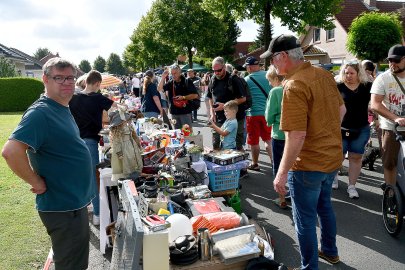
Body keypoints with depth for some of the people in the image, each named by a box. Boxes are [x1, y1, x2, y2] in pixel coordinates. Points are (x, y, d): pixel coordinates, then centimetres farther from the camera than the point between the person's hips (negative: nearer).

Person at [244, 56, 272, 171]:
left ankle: (255, 164, 20)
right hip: (268, 112, 4)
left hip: (253, 113, -4)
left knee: (254, 140, 9)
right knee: (268, 138, 16)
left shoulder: (247, 80, -11)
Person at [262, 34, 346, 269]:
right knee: (324, 205, 27)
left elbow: (296, 136, -28)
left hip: (309, 164, -9)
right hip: (333, 158, 9)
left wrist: (281, 174, -21)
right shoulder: (324, 74, 1)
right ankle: (330, 251, 47)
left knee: (305, 219, 9)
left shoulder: (294, 86, -25)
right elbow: (342, 110, 12)